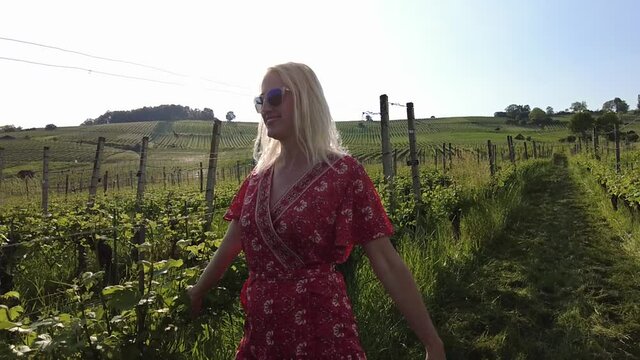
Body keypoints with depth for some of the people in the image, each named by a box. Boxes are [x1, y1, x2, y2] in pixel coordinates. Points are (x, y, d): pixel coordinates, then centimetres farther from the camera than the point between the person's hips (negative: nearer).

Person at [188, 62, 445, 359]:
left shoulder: (343, 173, -12)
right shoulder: (259, 175, 3)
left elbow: (387, 262, -12)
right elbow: (231, 244, 15)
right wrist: (197, 293, 26)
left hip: (321, 334, -5)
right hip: (260, 332, 5)